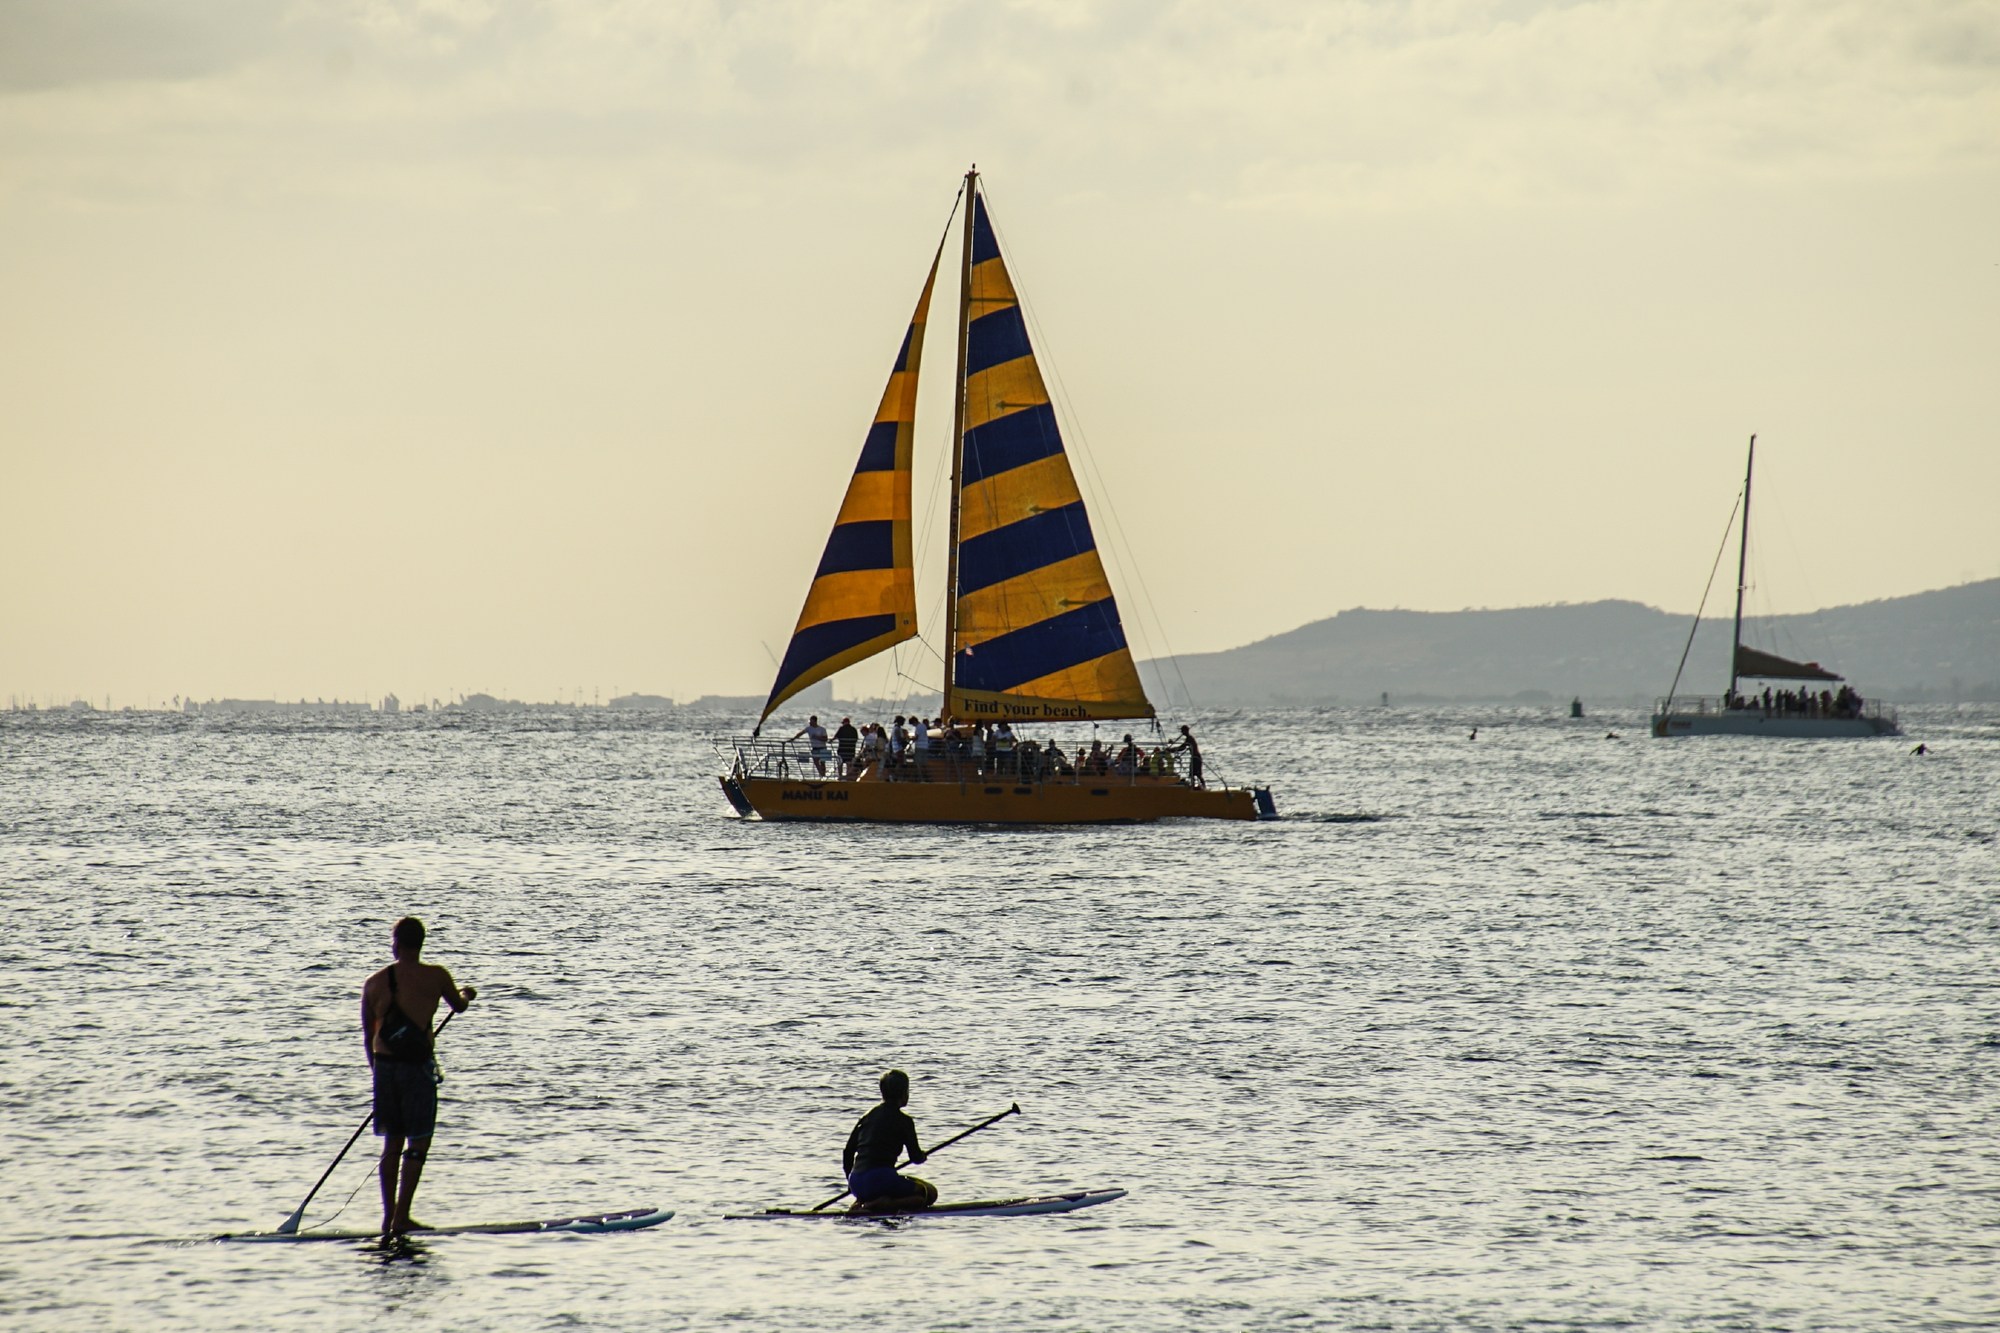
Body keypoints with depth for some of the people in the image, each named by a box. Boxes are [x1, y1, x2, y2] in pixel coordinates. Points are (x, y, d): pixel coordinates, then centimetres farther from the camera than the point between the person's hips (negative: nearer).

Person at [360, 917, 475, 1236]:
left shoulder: (375, 983, 3)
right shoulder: (435, 976, -5)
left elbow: (367, 1035, 9)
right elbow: (458, 1006, 15)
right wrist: (466, 994, 39)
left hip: (385, 1065, 4)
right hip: (417, 1066, -4)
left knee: (392, 1142, 14)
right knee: (418, 1143, 2)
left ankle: (389, 1215, 15)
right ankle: (401, 1218, -3)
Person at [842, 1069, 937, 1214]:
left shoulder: (868, 1116, 17)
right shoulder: (903, 1120, -2)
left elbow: (847, 1152, 19)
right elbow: (916, 1158, 0)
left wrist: (852, 1185, 31)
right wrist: (922, 1155, 25)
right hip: (881, 1179, -7)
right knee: (930, 1193, 3)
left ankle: (859, 1203, 6)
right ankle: (881, 1204, -16)